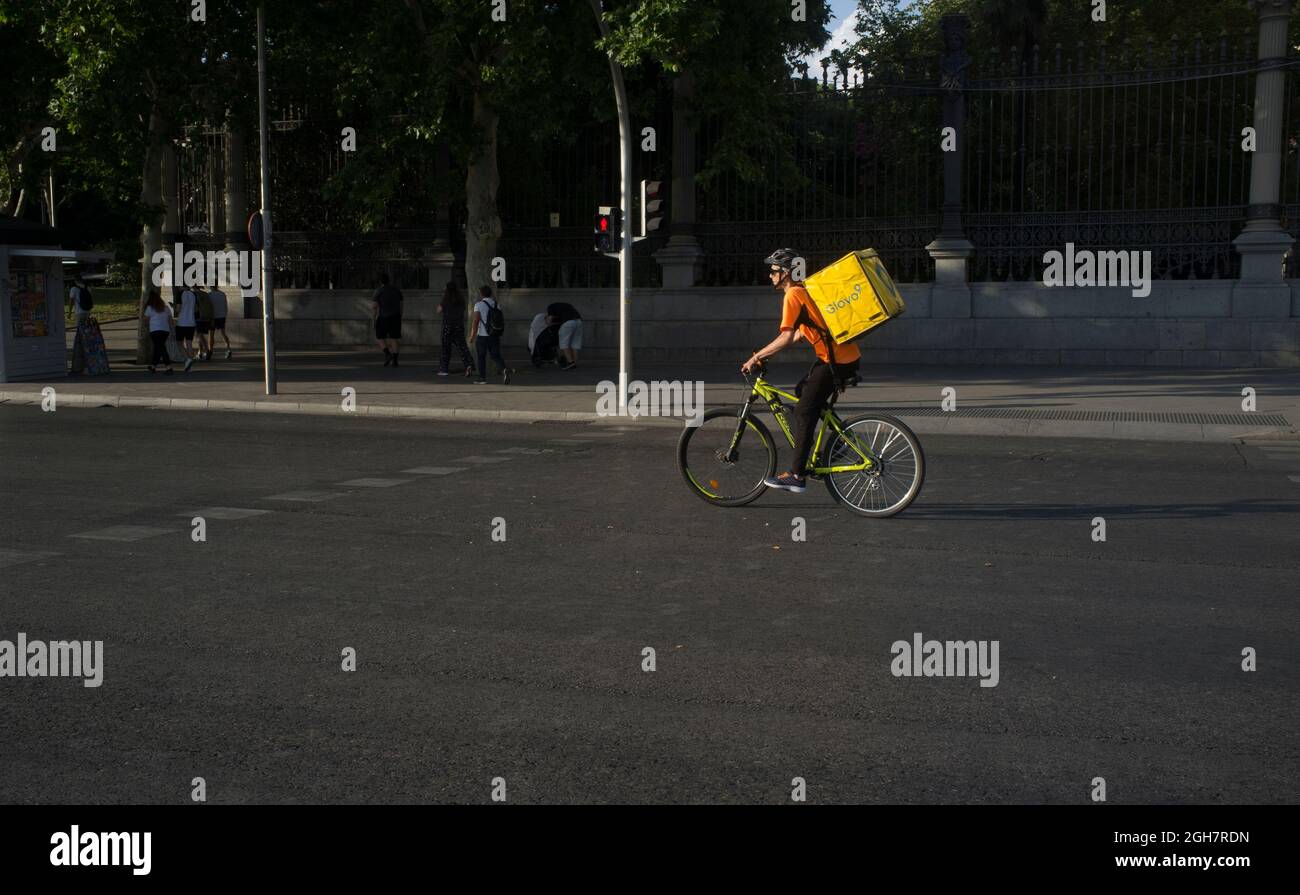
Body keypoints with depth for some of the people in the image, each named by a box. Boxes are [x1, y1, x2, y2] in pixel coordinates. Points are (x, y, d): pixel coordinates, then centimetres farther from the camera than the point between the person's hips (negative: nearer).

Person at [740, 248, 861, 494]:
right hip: (846, 354, 10)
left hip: (836, 360, -10)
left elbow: (786, 338, -21)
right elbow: (802, 332, 22)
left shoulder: (793, 295, -12)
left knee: (804, 412, -6)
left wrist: (756, 357, -14)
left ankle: (796, 476, -5)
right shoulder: (803, 291, 17)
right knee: (803, 390, 22)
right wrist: (767, 353, 19)